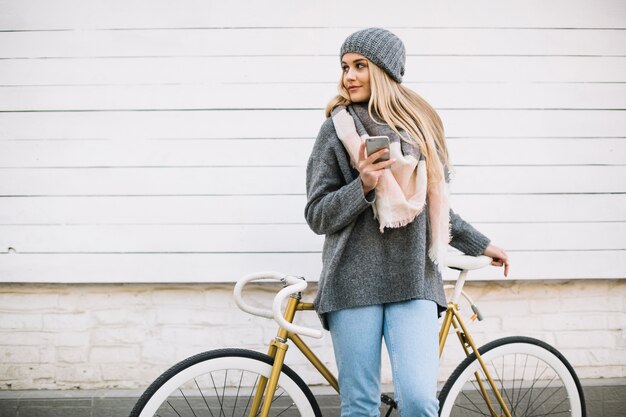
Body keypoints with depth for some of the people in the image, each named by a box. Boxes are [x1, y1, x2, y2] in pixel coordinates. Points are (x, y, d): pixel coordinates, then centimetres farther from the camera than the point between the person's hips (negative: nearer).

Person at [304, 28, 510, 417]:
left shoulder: (420, 124, 13)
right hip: (354, 282, -1)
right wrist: (363, 185, -15)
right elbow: (317, 215, 1)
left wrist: (480, 244, 26)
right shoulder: (338, 128, 5)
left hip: (414, 281, 2)